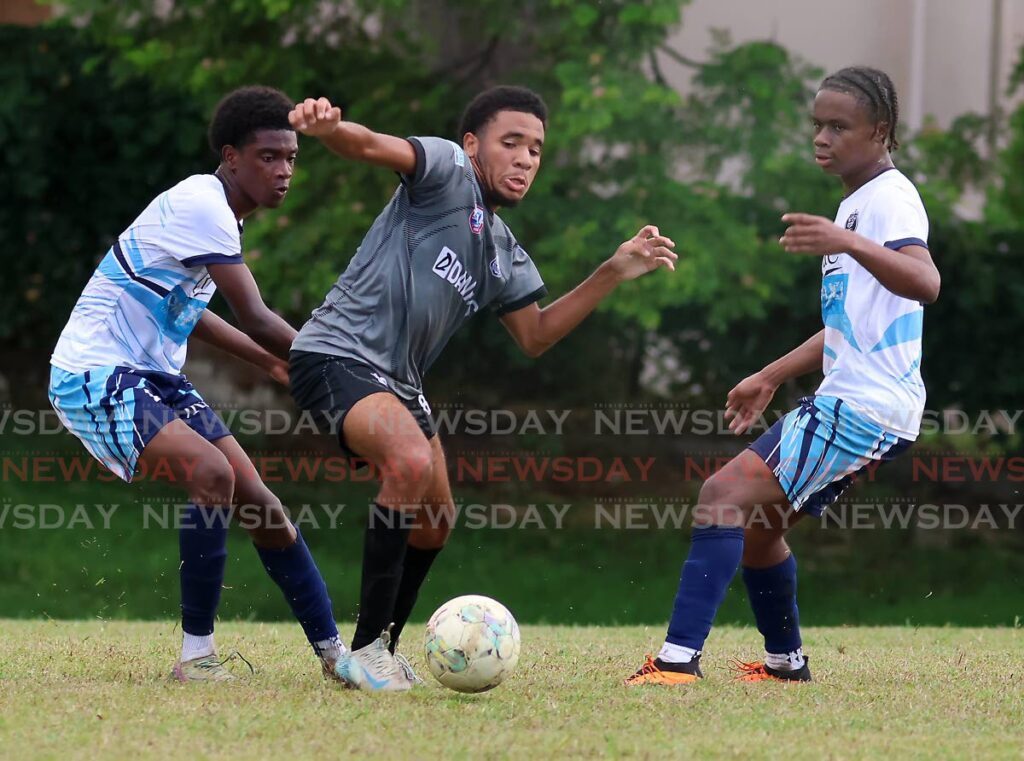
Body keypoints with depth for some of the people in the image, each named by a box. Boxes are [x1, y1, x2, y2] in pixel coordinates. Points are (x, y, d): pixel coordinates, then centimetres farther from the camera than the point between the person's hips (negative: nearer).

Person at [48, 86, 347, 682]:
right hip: (94, 373, -10)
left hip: (152, 375, 10)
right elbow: (255, 319, -21)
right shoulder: (200, 206, -20)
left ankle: (333, 650, 6)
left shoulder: (218, 212, 11)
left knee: (254, 497, 1)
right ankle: (197, 654, -21)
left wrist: (269, 360, 25)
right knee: (213, 473, -28)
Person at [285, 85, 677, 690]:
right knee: (411, 462, -32)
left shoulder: (505, 254, 16)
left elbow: (535, 336, 21)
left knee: (434, 523, 18)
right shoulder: (448, 173, -7)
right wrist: (327, 127, -50)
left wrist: (614, 273, 13)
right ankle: (365, 651, -26)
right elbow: (371, 147, -25)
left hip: (398, 379, 10)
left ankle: (382, 651, 39)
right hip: (338, 355, -10)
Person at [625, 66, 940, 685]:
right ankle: (786, 663, 33)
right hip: (849, 402, 11)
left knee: (725, 495, -20)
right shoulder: (857, 203, 20)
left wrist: (850, 245, -46)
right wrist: (771, 377, 32)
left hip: (863, 406, -11)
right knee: (757, 522, 20)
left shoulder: (890, 198, -12)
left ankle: (680, 658, -26)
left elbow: (925, 284, -33)